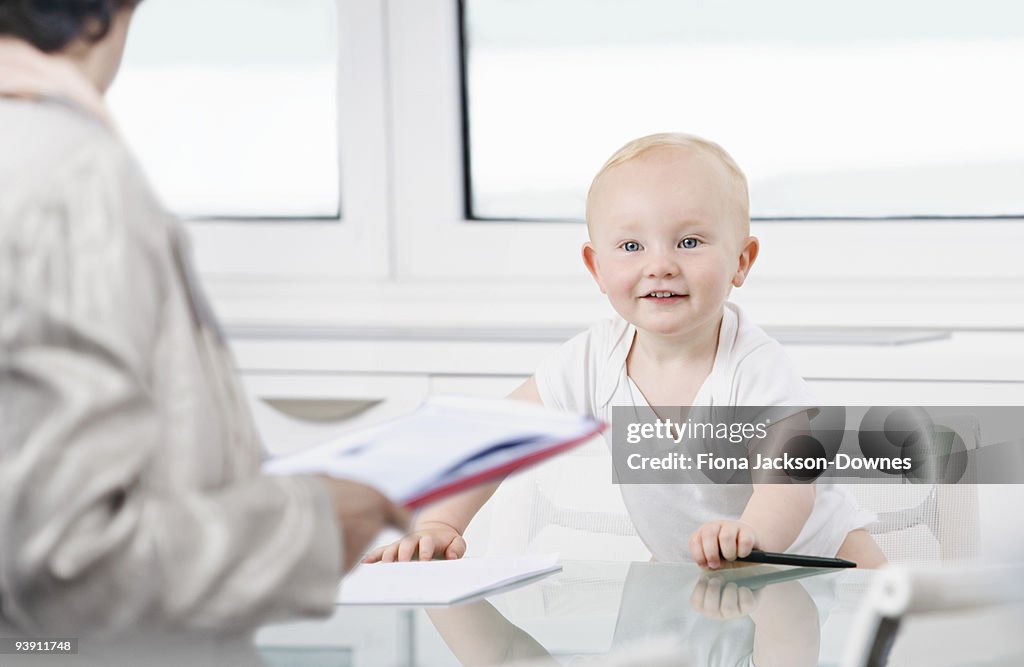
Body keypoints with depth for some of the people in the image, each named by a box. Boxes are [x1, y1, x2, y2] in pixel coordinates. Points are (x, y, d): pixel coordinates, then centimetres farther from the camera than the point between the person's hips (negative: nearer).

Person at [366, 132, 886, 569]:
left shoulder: (756, 368, -28)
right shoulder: (595, 359, -15)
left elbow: (789, 482, -41)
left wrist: (750, 533, -64)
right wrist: (437, 524, -21)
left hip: (810, 552, -5)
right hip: (694, 570, 5)